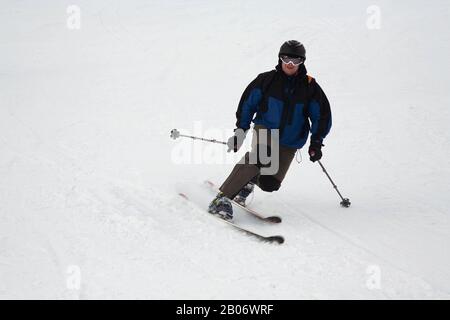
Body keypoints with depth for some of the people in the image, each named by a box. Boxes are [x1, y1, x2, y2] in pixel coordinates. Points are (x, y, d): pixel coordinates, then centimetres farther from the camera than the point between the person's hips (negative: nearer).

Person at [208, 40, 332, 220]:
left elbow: (323, 115, 11)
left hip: (289, 144, 2)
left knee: (270, 183, -10)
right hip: (265, 130, -2)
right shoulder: (267, 80, -1)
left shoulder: (310, 87, 1)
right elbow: (247, 103, 9)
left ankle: (248, 182, 28)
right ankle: (222, 199, -33)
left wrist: (316, 142, 2)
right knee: (260, 156, -34)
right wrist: (241, 130, 4)